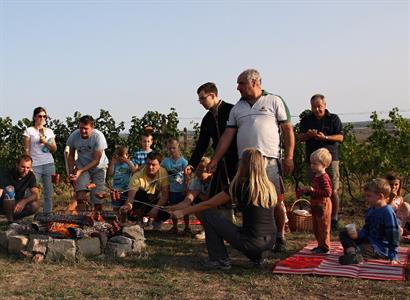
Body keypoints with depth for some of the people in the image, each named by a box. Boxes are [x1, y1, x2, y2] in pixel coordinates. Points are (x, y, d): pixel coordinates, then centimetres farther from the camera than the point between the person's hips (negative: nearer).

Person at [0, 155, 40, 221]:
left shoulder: (31, 176, -8)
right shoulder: (7, 175, -22)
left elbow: (35, 195, -15)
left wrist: (24, 201, -36)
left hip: (18, 206, 4)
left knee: (35, 205, -23)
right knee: (10, 189, -31)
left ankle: (14, 217, -1)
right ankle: (10, 220, -24)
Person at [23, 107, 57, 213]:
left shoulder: (49, 131, 13)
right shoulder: (29, 131, 2)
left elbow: (54, 149, 12)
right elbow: (26, 150, -1)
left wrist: (45, 142, -5)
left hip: (49, 164, 4)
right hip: (35, 165, -4)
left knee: (49, 193, 4)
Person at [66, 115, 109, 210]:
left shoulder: (98, 136, -24)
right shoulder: (74, 136, -14)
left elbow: (96, 161, -22)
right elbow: (71, 156, 1)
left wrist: (80, 171, -31)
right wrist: (71, 173, -11)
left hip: (98, 167, -1)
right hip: (82, 166, 2)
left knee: (98, 198, -2)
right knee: (81, 197, -19)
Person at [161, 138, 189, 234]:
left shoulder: (183, 161, -9)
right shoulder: (166, 161, 0)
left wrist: (185, 189, -12)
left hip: (181, 190, -3)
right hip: (171, 190, 3)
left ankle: (187, 227, 15)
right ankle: (174, 227, 24)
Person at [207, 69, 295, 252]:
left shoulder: (274, 101, 5)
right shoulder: (237, 108, 16)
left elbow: (288, 130, 2)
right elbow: (227, 135, 12)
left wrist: (289, 157, -6)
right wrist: (214, 160, 5)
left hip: (270, 160, -4)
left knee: (277, 201, -3)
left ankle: (280, 237, 12)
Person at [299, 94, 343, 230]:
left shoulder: (333, 119, 5)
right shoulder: (306, 120, 13)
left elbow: (340, 137, -1)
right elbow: (300, 137, 10)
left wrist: (325, 137, -16)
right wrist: (308, 135, -12)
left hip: (330, 158, -2)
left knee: (333, 191, -4)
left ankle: (334, 219, 4)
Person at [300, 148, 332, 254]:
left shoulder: (324, 178, -19)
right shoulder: (315, 176, 11)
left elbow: (328, 192, -26)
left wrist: (314, 190, -27)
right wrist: (307, 191, 7)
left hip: (323, 206, -10)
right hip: (316, 206, 10)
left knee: (323, 227, -1)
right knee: (316, 228, 17)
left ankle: (325, 247, 7)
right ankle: (321, 245, 28)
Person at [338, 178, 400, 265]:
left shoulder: (387, 212, -19)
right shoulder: (370, 210, 8)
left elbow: (393, 235, -18)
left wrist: (393, 257, -19)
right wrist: (357, 235, -8)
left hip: (380, 248, -10)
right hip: (368, 241, 10)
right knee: (343, 233, 1)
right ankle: (352, 252, -22)